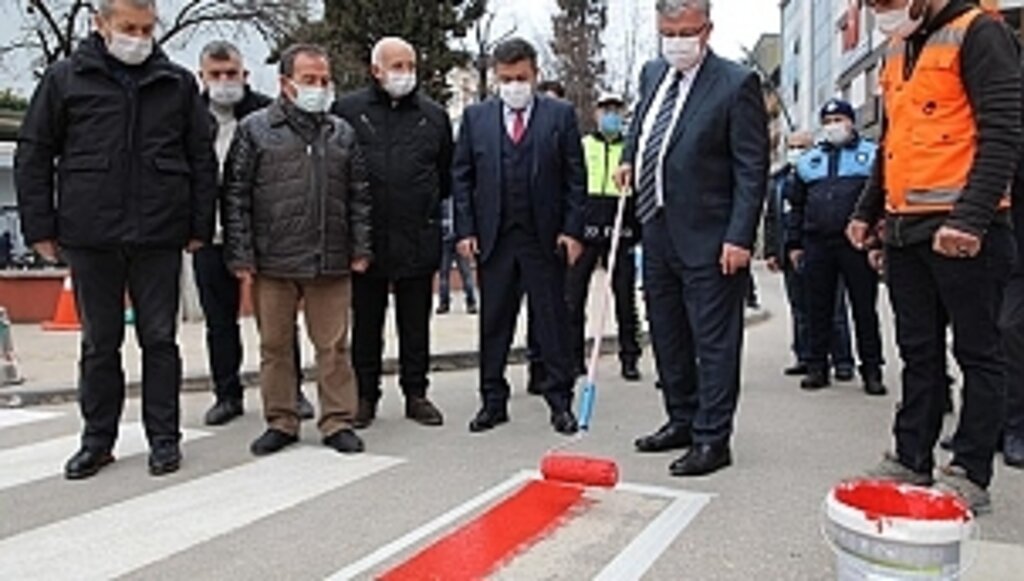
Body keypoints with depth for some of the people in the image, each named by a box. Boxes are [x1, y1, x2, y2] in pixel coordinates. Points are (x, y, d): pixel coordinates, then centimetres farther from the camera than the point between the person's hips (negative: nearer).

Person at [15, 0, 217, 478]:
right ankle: (97, 440, 22)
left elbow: (202, 159, 8)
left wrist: (200, 226, 3)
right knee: (99, 343, 10)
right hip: (90, 237, 1)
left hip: (159, 237, 0)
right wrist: (39, 227, 1)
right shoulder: (65, 79, 5)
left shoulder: (178, 84, 6)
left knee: (160, 339, 6)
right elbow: (33, 155, 7)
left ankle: (164, 438, 17)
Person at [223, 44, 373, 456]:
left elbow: (359, 196, 12)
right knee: (275, 345, 8)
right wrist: (241, 256, -5)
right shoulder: (255, 129, 3)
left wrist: (361, 248, 4)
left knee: (334, 346, 5)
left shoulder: (342, 133, 12)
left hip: (331, 263, 1)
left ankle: (338, 421, 15)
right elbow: (235, 197, 0)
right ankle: (281, 422, 21)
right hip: (273, 262, -1)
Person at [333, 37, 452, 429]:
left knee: (416, 324, 9)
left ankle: (416, 394, 21)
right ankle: (365, 396, 20)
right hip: (365, 236, -1)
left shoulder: (434, 115, 8)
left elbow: (446, 176, 16)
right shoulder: (348, 110, 2)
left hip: (418, 238, 1)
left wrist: (426, 208, 12)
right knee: (366, 322, 8)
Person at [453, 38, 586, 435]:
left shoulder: (561, 115, 3)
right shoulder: (476, 117, 8)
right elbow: (461, 177, 7)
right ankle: (493, 400, 18)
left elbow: (575, 179, 2)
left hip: (546, 238, -2)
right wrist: (465, 230, -1)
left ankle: (560, 401, 14)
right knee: (493, 323, 8)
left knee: (553, 321, 4)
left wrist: (572, 230, -6)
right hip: (492, 237, 2)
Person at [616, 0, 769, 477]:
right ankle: (682, 420, 32)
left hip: (708, 239, -8)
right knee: (668, 336, 17)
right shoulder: (652, 75, 10)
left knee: (714, 341, -1)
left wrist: (740, 237, -19)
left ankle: (712, 439, 8)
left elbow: (752, 168, -14)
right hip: (657, 230, 8)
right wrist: (630, 159, 13)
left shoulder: (736, 83, -11)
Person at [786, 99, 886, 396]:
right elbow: (797, 205, 18)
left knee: (865, 309, 1)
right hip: (816, 245, 4)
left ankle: (872, 371, 8)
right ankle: (817, 367, 14)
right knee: (818, 309, 6)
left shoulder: (872, 155, 6)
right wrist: (794, 243, 11)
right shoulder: (808, 160, 18)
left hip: (857, 244, -3)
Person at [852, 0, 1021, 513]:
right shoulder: (896, 50, 19)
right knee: (918, 351, 12)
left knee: (977, 351, 3)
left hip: (959, 231, -7)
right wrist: (867, 212, 20)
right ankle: (911, 461, 19)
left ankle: (971, 475, 10)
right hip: (904, 229, 7)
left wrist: (972, 217, -22)